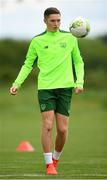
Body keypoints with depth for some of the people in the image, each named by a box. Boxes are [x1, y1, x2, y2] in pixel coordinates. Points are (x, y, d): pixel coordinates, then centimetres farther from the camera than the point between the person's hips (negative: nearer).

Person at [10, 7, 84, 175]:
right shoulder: (37, 41, 5)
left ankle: (55, 160, 21)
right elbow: (28, 64, 10)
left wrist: (79, 82, 0)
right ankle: (49, 165, -4)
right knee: (47, 125, -12)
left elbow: (78, 62, 15)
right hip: (45, 87, -1)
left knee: (62, 129, -2)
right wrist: (17, 83, -2)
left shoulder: (70, 38, 7)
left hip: (65, 87, 1)